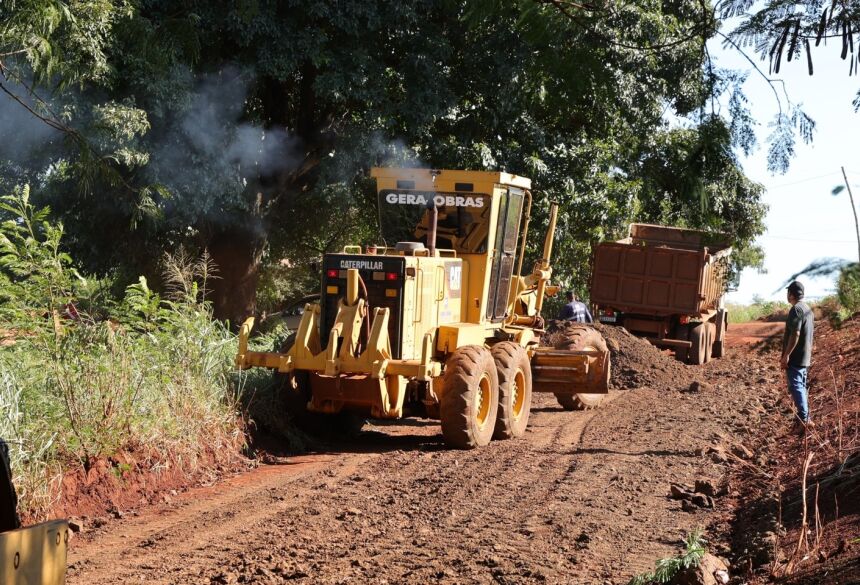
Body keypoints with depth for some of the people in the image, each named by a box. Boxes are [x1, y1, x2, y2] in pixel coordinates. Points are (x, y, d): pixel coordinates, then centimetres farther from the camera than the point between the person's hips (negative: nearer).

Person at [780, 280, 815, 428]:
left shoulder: (796, 310, -18)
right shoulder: (808, 309, 13)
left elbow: (795, 334, -24)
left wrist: (786, 355, -22)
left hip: (795, 357, -9)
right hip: (805, 357, 9)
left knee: (796, 387, -8)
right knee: (801, 386, 16)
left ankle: (803, 418, -11)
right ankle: (805, 417, 21)